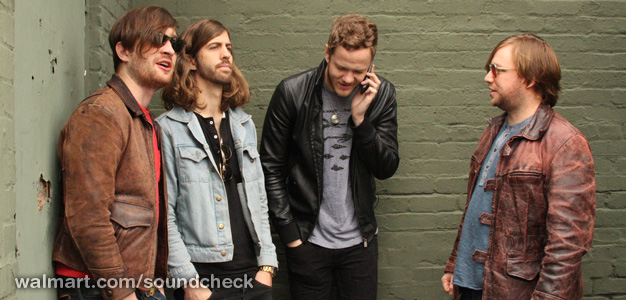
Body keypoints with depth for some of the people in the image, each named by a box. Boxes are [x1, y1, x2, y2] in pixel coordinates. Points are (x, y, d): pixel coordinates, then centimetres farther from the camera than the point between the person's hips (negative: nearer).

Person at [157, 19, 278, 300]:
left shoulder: (244, 124, 12)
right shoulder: (168, 129, -6)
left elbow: (258, 200, 12)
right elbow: (164, 214, -8)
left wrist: (267, 265, 5)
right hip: (203, 277, -5)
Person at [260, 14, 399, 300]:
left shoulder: (382, 94, -3)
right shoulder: (292, 92, -11)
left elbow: (387, 168, -2)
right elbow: (271, 169, -5)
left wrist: (360, 118, -16)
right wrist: (289, 233, -6)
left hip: (360, 240, 2)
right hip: (308, 241, -2)